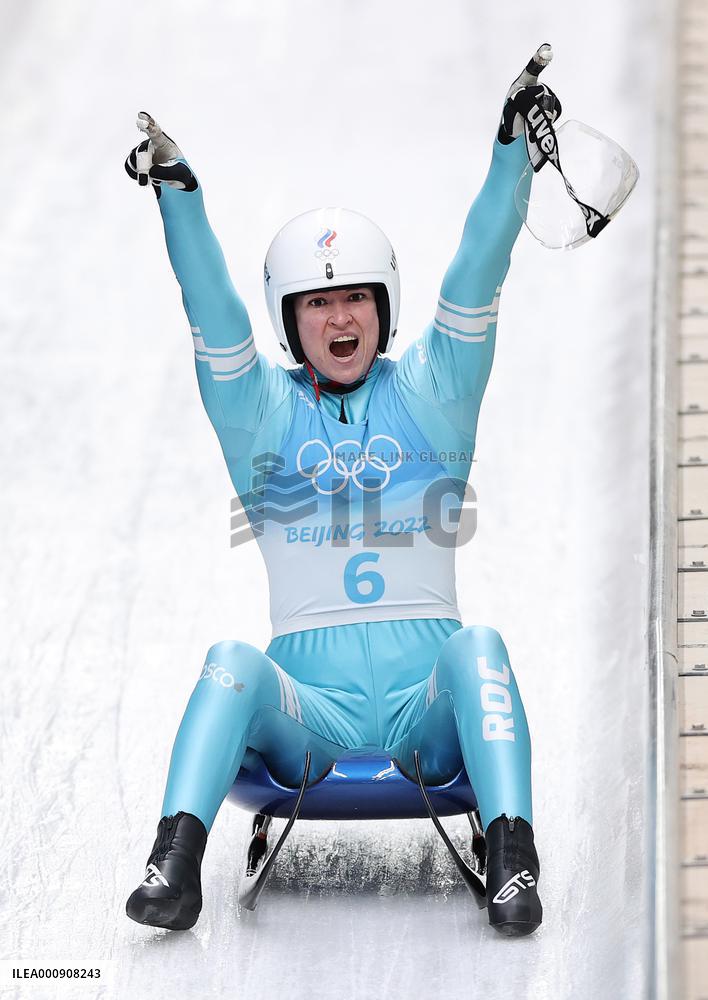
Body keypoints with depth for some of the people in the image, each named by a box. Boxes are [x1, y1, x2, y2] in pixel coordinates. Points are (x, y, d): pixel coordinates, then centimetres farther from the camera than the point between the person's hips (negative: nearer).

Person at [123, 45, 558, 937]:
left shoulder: (430, 392, 12)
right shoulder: (263, 411, 12)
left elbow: (477, 273, 2)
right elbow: (211, 306, -3)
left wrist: (514, 143, -8)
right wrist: (177, 192, -16)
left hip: (428, 701, 0)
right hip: (308, 710, 0)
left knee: (474, 646, -31)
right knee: (232, 663, -30)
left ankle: (512, 858, -41)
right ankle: (176, 861, -41)